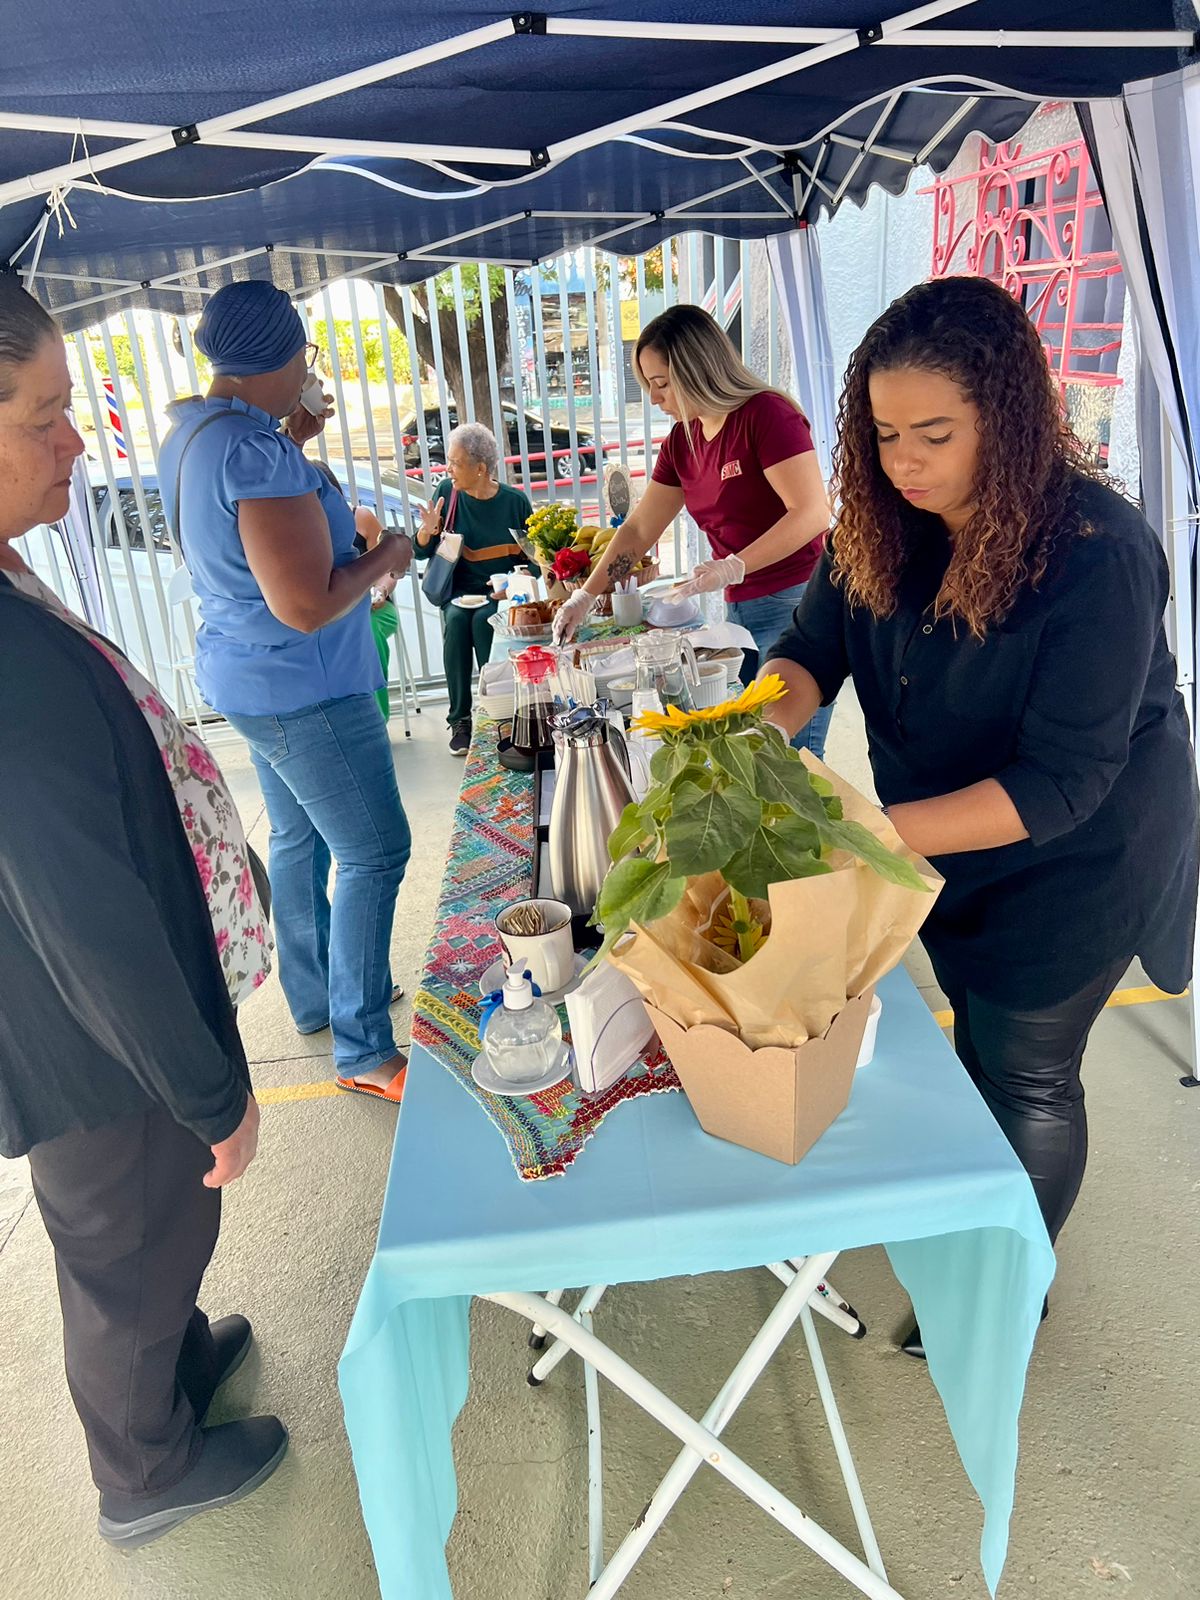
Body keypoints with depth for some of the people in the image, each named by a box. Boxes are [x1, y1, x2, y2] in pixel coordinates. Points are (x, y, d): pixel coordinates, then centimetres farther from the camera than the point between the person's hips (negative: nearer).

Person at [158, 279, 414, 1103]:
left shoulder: (190, 427, 6)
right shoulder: (256, 451, -25)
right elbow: (306, 605, -28)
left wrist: (291, 446, 12)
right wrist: (385, 557, -11)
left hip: (250, 677, 10)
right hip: (305, 690, -10)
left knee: (299, 839, 20)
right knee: (375, 852, -2)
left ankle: (315, 997, 36)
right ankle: (364, 1050, 7)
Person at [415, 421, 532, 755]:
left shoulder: (515, 501, -3)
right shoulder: (447, 491, 2)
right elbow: (421, 552, 5)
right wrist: (427, 530, -17)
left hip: (501, 594, -2)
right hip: (458, 592, 2)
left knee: (483, 620, -33)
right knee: (456, 620, -30)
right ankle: (459, 719, -22)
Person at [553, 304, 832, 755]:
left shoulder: (767, 414, -11)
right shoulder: (681, 441, 12)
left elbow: (812, 512, -18)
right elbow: (638, 529, 16)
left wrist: (734, 567, -24)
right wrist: (585, 597, 12)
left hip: (796, 604, -7)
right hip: (741, 611, 7)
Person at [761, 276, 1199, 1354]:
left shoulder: (1098, 555, -30)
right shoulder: (886, 524, -11)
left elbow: (1061, 783, -32)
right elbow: (813, 648, -12)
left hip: (1072, 861, -5)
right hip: (949, 842, 6)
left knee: (1022, 1074, 10)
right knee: (976, 1033, 24)